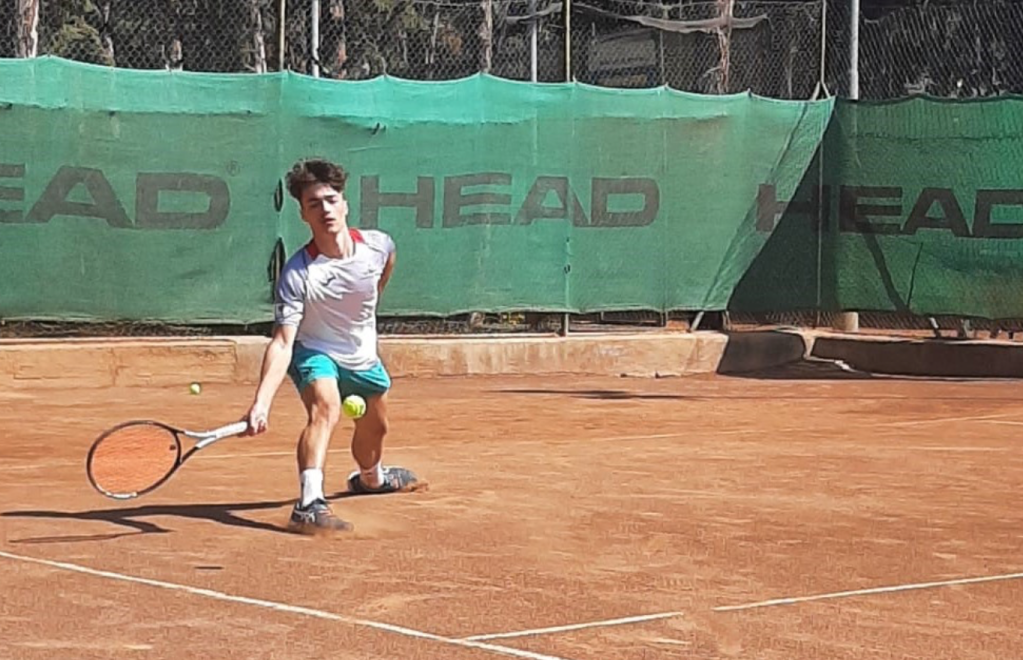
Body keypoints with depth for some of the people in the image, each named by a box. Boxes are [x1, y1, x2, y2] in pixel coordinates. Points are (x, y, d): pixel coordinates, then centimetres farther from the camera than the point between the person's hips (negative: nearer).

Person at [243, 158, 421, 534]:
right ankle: (309, 505, -45)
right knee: (325, 410, -35)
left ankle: (370, 477, 60)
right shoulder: (297, 274, -33)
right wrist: (261, 403, -48)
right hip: (315, 353, -5)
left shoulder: (377, 245, -20)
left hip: (364, 359, 5)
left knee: (374, 428, 25)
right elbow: (282, 343, -37)